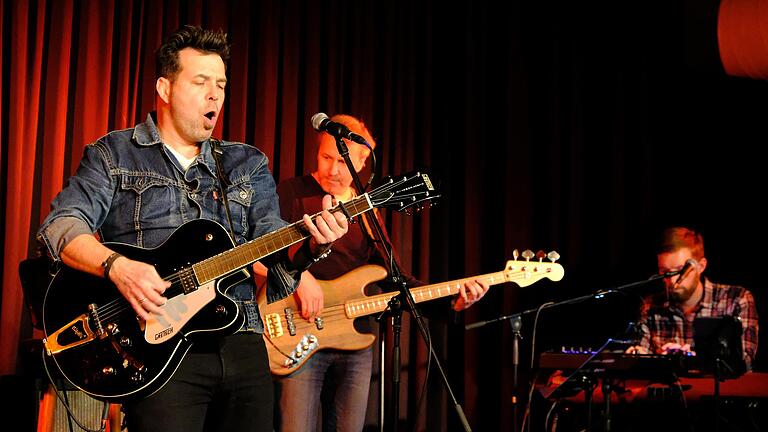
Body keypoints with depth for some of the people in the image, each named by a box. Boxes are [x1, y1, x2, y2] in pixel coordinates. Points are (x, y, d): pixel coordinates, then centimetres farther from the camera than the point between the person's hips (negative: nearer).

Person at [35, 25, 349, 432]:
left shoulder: (248, 164, 17)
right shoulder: (114, 154, 7)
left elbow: (275, 248, 10)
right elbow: (60, 225, -4)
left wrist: (309, 245, -13)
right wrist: (117, 266, -22)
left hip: (242, 343, 4)